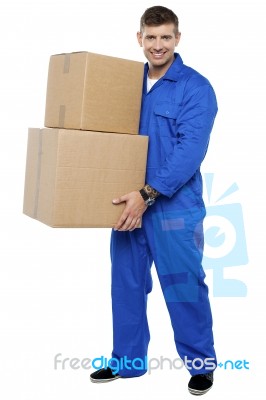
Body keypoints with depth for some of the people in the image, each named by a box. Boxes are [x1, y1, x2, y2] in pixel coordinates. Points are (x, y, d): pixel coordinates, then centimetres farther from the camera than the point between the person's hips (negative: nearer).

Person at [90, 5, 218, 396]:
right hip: (130, 202, 6)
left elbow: (190, 150, -18)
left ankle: (201, 363, 24)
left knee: (184, 286, 4)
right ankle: (127, 359, 30)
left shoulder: (195, 88, -8)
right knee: (126, 283, 13)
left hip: (175, 206, -5)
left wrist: (147, 194, -22)